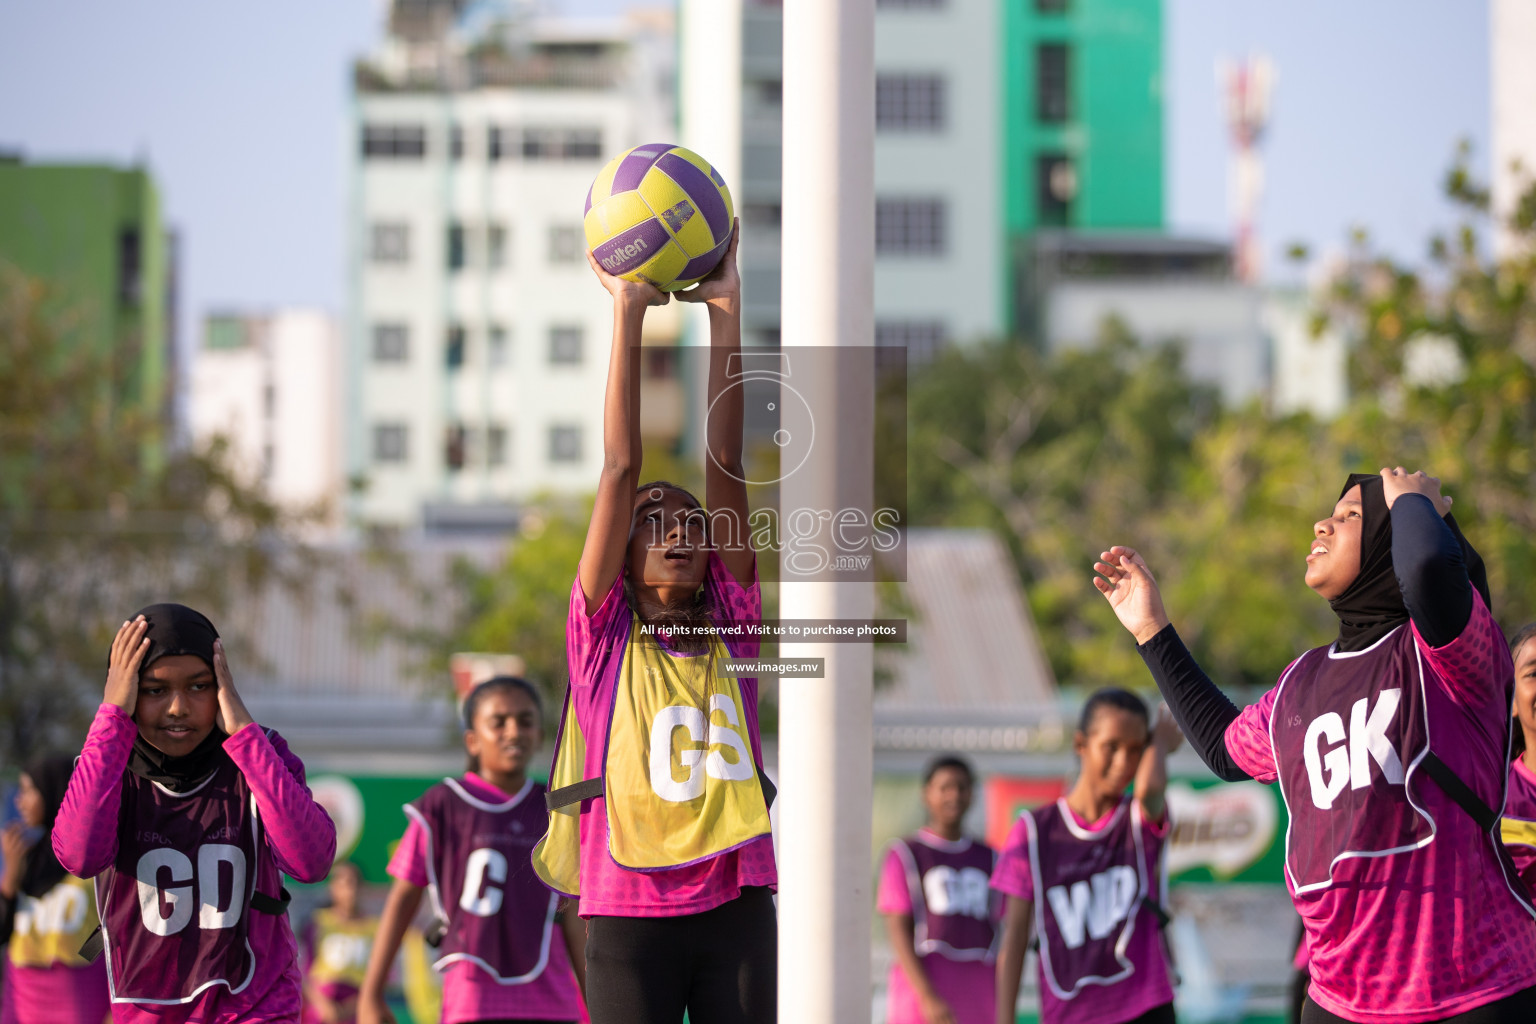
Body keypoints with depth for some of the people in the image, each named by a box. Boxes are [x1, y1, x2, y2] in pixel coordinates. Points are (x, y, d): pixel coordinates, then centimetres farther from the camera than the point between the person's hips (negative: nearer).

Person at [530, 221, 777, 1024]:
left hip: (737, 904, 2)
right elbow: (620, 467, 0)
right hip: (630, 911, -2)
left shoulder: (730, 626, 11)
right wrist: (628, 314, -3)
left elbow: (725, 465, 5)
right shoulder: (602, 633, 5)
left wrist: (725, 312, 0)